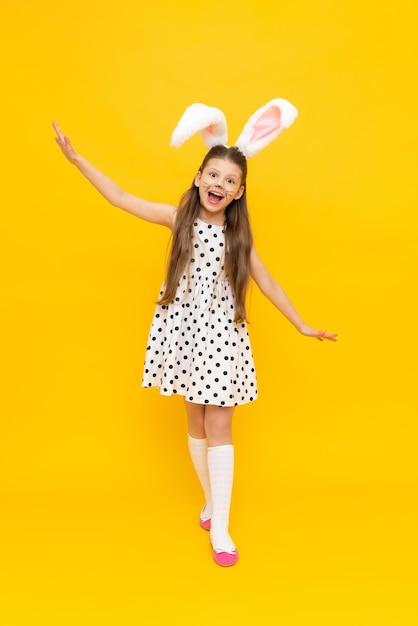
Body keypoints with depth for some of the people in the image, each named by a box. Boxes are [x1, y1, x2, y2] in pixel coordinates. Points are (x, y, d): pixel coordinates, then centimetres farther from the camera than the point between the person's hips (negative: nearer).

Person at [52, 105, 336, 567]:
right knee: (196, 423, 12)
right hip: (182, 329, 1)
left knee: (218, 427, 0)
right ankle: (211, 500, 33)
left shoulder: (239, 235, 0)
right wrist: (76, 159, -6)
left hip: (222, 336, 0)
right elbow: (122, 199, -3)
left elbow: (268, 285, 5)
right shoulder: (178, 218, -2)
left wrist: (302, 327, 8)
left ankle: (219, 526, 11)